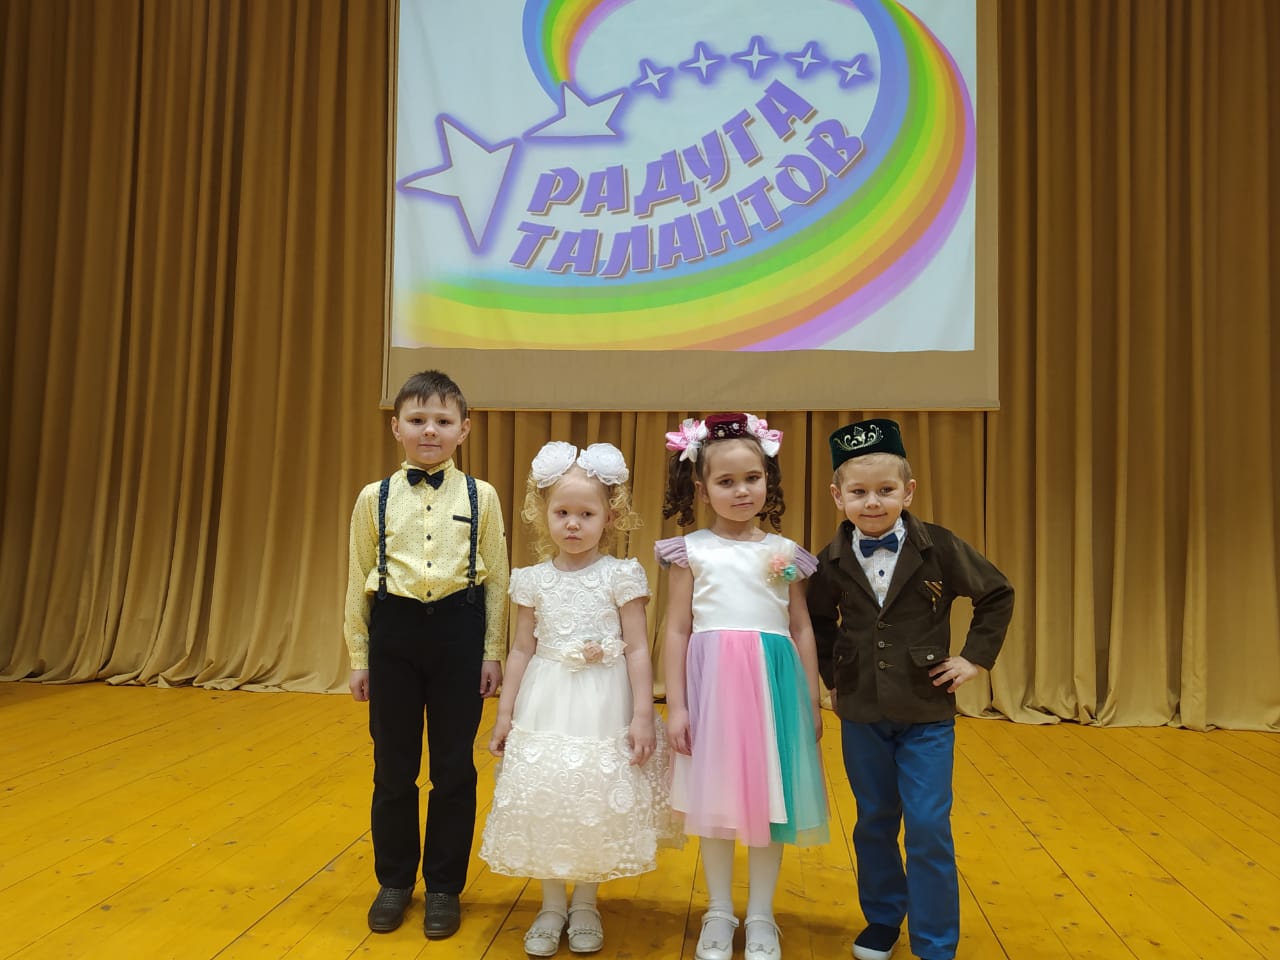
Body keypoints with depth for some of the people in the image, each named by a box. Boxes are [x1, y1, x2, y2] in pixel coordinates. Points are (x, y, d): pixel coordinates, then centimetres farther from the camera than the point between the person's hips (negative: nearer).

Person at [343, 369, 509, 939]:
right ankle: (394, 881, 31)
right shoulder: (375, 498, 1)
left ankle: (444, 886, 25)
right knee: (393, 767, 12)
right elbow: (359, 582, 5)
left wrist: (493, 652, 0)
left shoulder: (481, 497, -1)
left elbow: (497, 581, 2)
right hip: (394, 630, 1)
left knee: (453, 767, 9)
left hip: (459, 631, -1)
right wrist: (359, 657, 6)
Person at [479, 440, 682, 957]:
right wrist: (505, 713, 8)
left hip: (604, 707, -2)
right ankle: (551, 906, 27)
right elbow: (522, 649, 8)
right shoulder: (534, 580, 3)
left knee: (599, 804, 5)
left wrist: (643, 715, -10)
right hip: (546, 705, 2)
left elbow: (638, 649, -5)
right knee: (543, 802, 6)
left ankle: (585, 905, 28)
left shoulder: (620, 576, -5)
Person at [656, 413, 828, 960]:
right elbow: (676, 631, -1)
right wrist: (675, 704, -5)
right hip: (712, 683, -1)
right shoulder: (691, 551, 0)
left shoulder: (783, 553, 6)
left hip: (773, 683, 2)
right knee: (714, 802, 9)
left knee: (769, 802, 9)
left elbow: (802, 629, 9)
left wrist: (812, 701, 8)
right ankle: (719, 913, 28)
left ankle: (761, 916, 27)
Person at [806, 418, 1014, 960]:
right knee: (874, 822, 15)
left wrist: (976, 657, -3)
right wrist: (831, 674, 6)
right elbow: (818, 621, 14)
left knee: (928, 827, 0)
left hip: (927, 712, -2)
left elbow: (997, 595, 1)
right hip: (861, 713, 2)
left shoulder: (938, 548, -11)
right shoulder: (833, 561, -4)